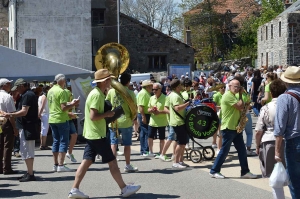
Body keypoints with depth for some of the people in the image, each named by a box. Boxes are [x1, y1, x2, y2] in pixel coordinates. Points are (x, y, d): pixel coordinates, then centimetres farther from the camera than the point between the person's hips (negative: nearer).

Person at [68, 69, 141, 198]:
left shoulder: (97, 93, 14)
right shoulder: (97, 95, -18)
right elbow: (93, 116, -25)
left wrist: (107, 115, 7)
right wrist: (107, 114, -14)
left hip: (91, 134, 10)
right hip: (98, 135, -9)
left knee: (87, 161, 7)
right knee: (112, 161, 0)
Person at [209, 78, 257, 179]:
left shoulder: (233, 96, 18)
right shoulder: (228, 95, -15)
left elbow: (240, 108, 24)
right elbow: (240, 106, -19)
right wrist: (240, 94, -7)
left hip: (235, 128, 10)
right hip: (228, 128, -10)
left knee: (242, 150, 6)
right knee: (224, 151, -3)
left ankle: (245, 171, 10)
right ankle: (214, 171, 6)